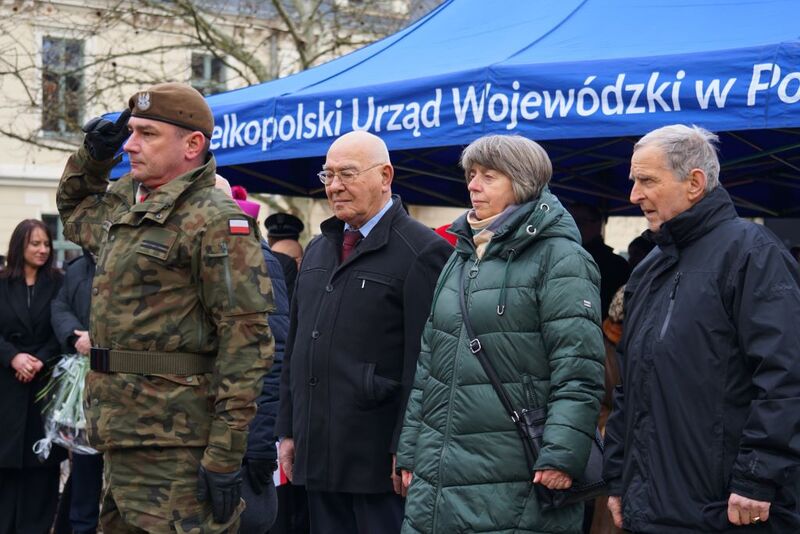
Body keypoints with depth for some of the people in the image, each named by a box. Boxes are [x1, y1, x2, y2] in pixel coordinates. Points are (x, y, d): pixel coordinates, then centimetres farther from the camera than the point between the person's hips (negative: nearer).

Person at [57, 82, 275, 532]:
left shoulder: (215, 221, -13)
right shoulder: (122, 205, 14)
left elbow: (247, 339, -19)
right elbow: (74, 210, 38)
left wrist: (226, 453, -22)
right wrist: (93, 155, 17)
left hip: (175, 451, -9)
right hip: (120, 436, 9)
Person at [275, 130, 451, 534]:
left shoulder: (422, 252, -9)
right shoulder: (317, 250, 17)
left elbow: (424, 363, -13)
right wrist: (288, 430, 16)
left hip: (378, 457, -7)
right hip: (317, 453, 7)